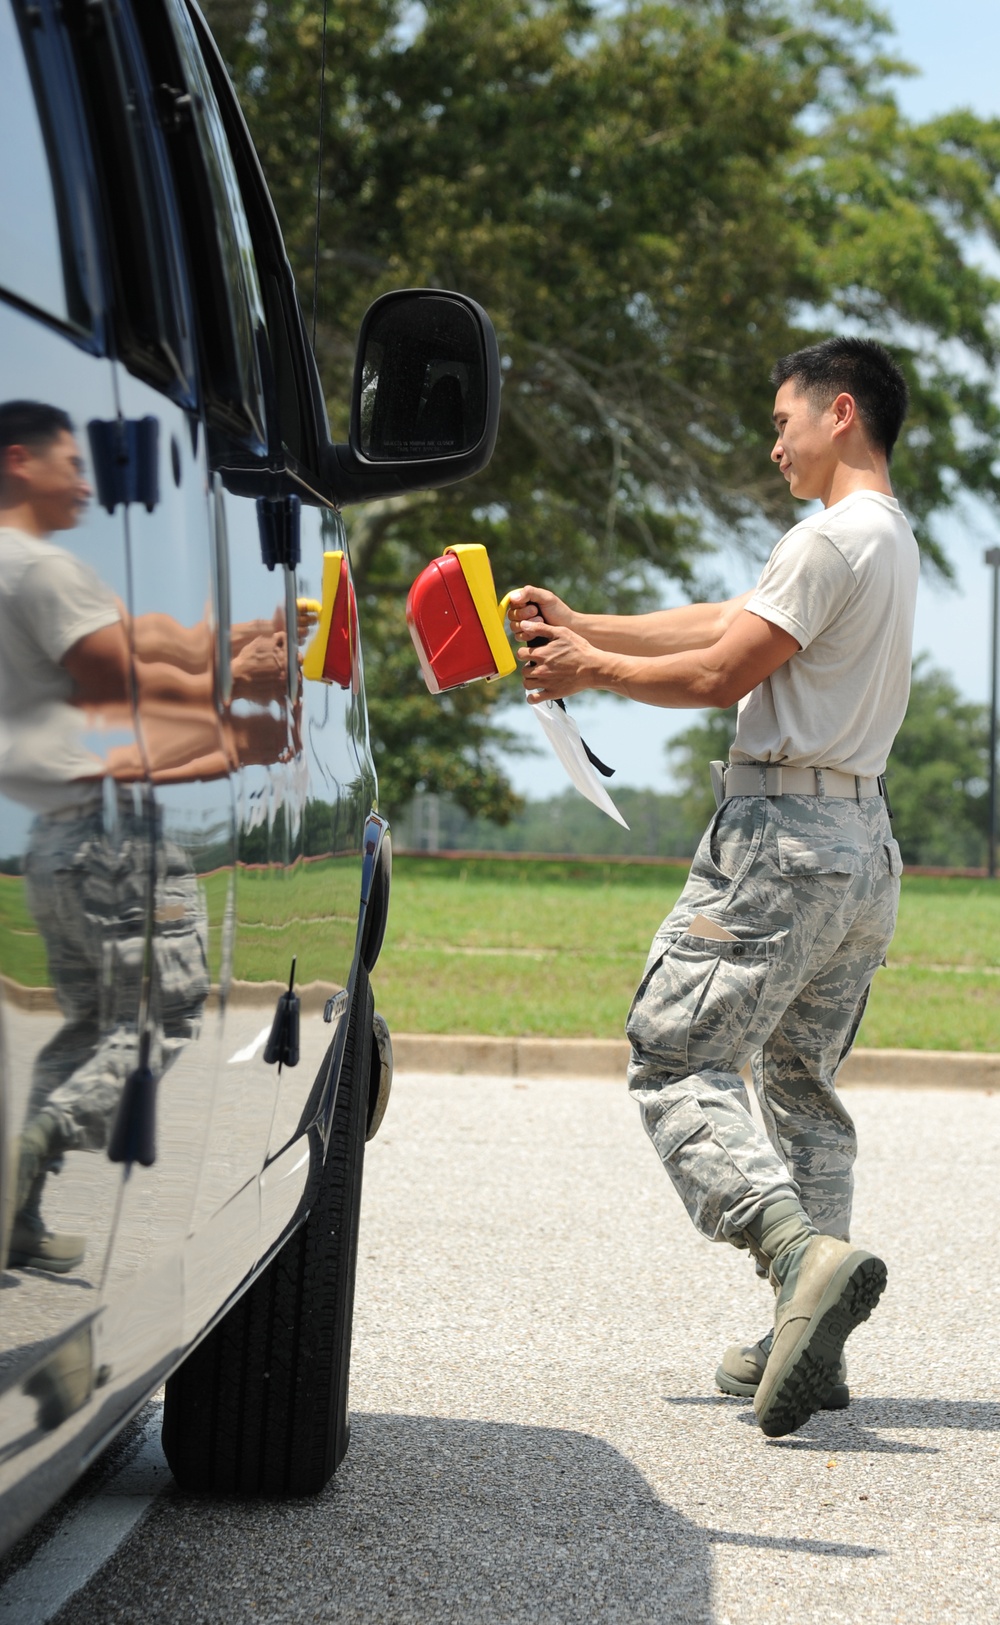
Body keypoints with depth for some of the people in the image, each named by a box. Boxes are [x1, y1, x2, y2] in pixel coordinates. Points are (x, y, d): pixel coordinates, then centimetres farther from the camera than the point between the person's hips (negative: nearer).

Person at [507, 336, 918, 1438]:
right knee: (802, 1084, 13)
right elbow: (723, 622, 20)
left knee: (676, 1060, -9)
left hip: (782, 836, -10)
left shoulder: (833, 537, -12)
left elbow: (721, 673, -12)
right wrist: (582, 626, 18)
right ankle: (810, 1341, 10)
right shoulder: (892, 543, 19)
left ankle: (803, 1250, -28)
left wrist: (593, 670, 2)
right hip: (861, 848, 10)